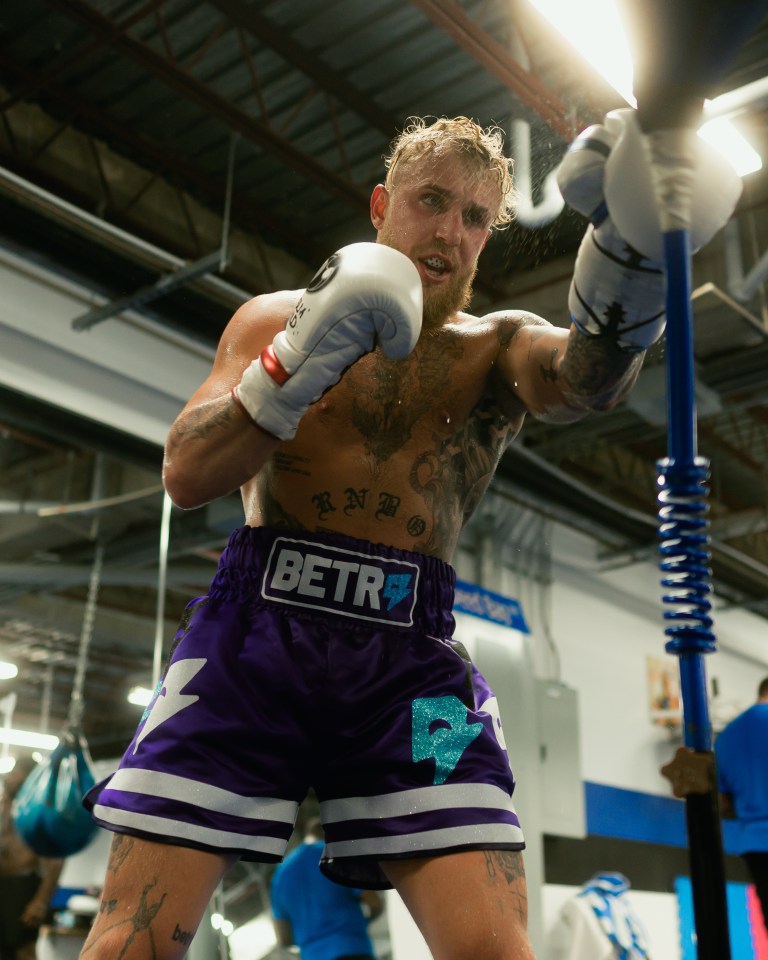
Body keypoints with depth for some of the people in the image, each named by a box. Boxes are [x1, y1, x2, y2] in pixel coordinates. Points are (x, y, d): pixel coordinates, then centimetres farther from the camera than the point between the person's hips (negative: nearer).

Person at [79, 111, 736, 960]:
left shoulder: (499, 348, 13)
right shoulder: (276, 318, 12)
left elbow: (586, 380, -12)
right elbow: (186, 477, 0)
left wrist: (629, 246, -31)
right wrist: (299, 363, -14)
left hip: (408, 650, 1)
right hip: (255, 626, 0)